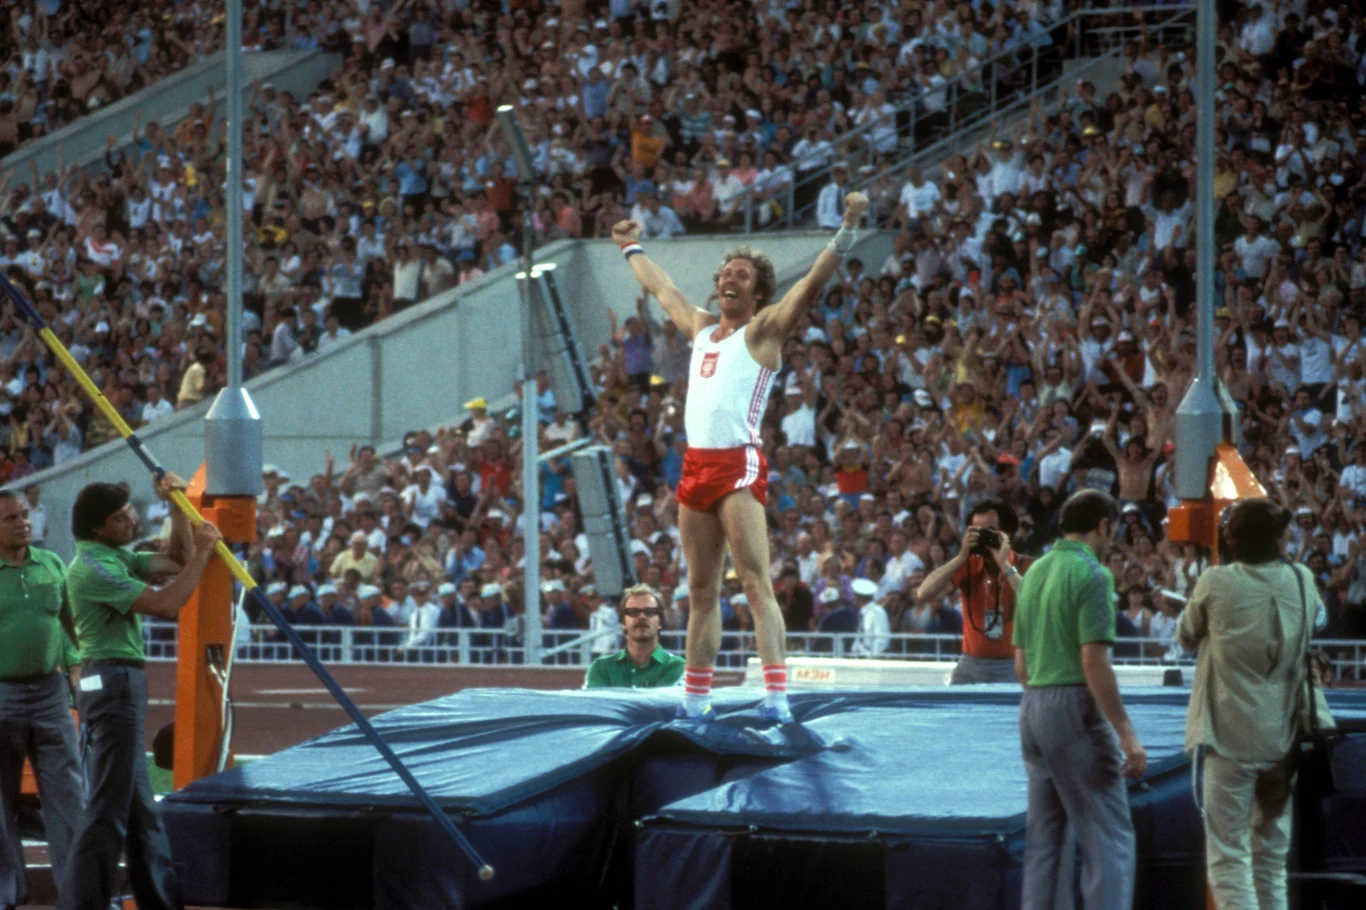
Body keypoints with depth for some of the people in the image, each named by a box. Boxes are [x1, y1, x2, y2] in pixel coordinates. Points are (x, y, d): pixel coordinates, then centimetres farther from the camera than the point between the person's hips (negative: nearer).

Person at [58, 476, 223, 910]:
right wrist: (202, 553, -14)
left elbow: (174, 562, 21)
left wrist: (179, 507, 10)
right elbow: (166, 603, -22)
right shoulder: (93, 567, -17)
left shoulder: (117, 556, 14)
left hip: (122, 684, 11)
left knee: (139, 802, 17)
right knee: (110, 804, -11)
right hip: (112, 682, -11)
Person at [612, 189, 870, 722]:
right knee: (701, 591, 11)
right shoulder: (701, 327, 20)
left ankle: (776, 695, -23)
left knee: (756, 584, -15)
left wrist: (847, 229, -21)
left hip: (739, 467, -7)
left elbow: (814, 281, -10)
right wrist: (632, 249, 50)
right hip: (697, 466, 7)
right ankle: (695, 698, 16)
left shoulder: (765, 329, 1)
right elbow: (661, 288, 38)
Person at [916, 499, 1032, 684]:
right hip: (971, 667, 3)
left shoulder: (1025, 566, -3)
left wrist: (1005, 565, -21)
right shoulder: (967, 566, 4)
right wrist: (961, 557, -14)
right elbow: (923, 594, -8)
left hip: (1013, 667, -3)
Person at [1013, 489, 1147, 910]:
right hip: (1075, 704, -8)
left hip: (1033, 703, 9)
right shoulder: (1092, 575, -11)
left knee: (1044, 835, 11)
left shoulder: (1035, 572, 14)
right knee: (1108, 834, -7)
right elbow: (1094, 662, -19)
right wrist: (1126, 733, -18)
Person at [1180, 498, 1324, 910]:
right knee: (1272, 859, 16)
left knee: (1228, 859, -4)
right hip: (1283, 737, 4)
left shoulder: (1216, 583, -10)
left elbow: (1186, 637, 5)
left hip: (1230, 737, -4)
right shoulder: (1303, 582, 0)